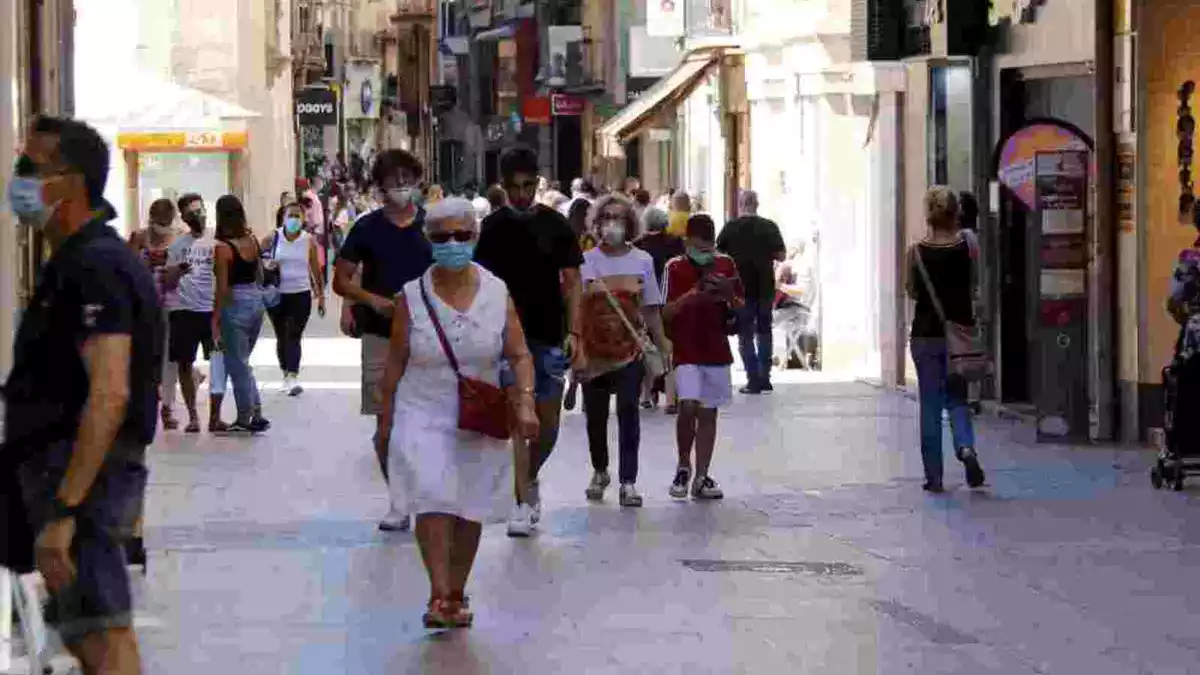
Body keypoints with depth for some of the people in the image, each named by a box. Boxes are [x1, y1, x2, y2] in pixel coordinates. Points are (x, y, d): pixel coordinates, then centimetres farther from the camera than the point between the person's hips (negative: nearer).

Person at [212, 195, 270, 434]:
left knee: (237, 365, 5)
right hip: (256, 301, 7)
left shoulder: (223, 248, -15)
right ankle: (256, 413, 17)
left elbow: (222, 289, -15)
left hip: (235, 306, -7)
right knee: (242, 362, 19)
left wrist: (215, 320, -9)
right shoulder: (252, 240, 3)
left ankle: (245, 419, 11)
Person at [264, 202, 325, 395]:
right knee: (282, 337, 10)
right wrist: (267, 266, -14)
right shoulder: (272, 238, -1)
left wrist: (321, 296, 8)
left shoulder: (309, 241, -1)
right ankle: (286, 374, 23)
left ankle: (293, 377, -18)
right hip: (277, 295, 1)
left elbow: (316, 270, 6)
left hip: (301, 295, -1)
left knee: (294, 336, -10)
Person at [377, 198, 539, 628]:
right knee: (433, 501, -18)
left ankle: (457, 593, 25)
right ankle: (439, 596, -19)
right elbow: (396, 361, 3)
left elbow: (519, 354, -2)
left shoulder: (497, 294, -1)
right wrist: (386, 418, 5)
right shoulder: (411, 297, -4)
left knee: (470, 511, 10)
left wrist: (525, 401, -17)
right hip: (423, 415, -2)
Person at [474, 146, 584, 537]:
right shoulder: (493, 227, 1)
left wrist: (573, 332, -8)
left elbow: (572, 280, 1)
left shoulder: (555, 226, 2)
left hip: (549, 338, 1)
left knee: (548, 425, 5)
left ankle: (529, 479, 32)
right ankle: (523, 502, -2)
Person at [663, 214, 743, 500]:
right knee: (688, 406, -17)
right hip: (685, 350, -3)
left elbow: (741, 307, 12)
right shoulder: (675, 268, -3)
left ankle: (701, 477, 11)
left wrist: (729, 295, -10)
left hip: (717, 350, 3)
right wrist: (692, 295, -20)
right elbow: (666, 312, -5)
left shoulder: (726, 265, 6)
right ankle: (684, 465, 4)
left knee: (708, 412, 6)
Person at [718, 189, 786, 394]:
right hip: (765, 287, 2)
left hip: (741, 288, -2)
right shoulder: (769, 227, -3)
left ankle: (753, 380, -2)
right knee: (764, 331, 16)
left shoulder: (730, 228, -6)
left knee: (745, 334, 4)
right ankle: (765, 378, 14)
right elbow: (781, 255, -2)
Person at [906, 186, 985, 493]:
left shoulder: (917, 251, -9)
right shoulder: (967, 246, -7)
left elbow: (912, 291, 4)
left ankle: (934, 475, 6)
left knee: (930, 405, 7)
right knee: (957, 399, 14)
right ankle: (965, 446, -15)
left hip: (926, 334, -1)